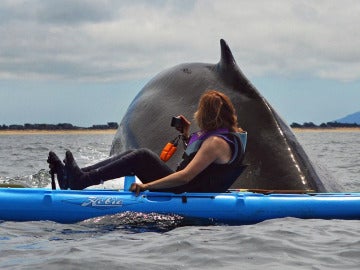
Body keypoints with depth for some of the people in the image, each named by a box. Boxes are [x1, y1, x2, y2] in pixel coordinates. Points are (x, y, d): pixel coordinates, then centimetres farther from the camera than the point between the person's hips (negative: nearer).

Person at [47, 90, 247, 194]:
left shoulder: (217, 142, -19)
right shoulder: (228, 135, 13)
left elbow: (186, 176, -27)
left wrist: (147, 185, -29)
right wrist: (187, 136, 18)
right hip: (186, 191, 10)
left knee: (142, 156, -17)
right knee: (133, 155, 5)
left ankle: (82, 181, -16)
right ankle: (74, 177, -1)